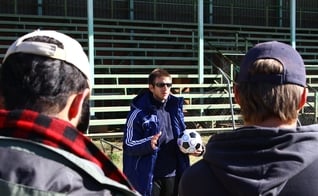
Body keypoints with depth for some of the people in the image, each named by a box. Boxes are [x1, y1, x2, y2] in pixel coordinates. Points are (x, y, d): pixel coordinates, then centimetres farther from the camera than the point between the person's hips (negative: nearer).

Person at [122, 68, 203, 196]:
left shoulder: (175, 108, 5)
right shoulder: (139, 112, -12)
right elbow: (128, 146, -13)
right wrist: (148, 144, -31)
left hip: (172, 175, 6)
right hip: (148, 177, -5)